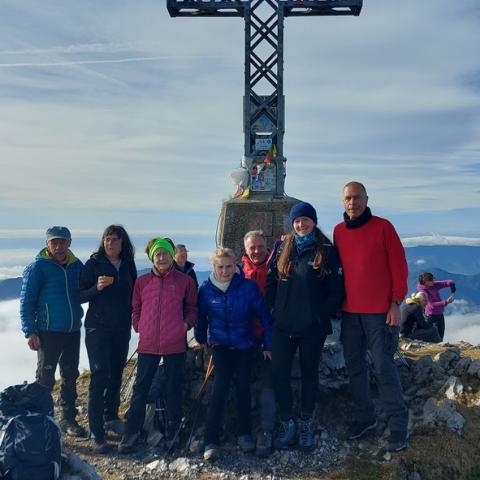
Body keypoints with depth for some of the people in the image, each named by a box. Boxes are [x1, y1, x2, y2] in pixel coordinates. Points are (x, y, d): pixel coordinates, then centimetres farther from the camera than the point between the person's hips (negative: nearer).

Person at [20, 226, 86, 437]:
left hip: (73, 332, 5)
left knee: (70, 377, 13)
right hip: (48, 333, -5)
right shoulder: (38, 267, -8)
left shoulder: (77, 266, 6)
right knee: (45, 379, 2)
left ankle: (68, 419, 25)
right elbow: (26, 301, -8)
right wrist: (30, 331, -13)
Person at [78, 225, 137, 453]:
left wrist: (133, 317, 5)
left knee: (116, 374, 12)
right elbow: (80, 296, -7)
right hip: (98, 328, -4)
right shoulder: (94, 264, -5)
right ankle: (96, 432, -2)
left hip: (122, 329, 4)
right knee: (99, 376, -8)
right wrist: (97, 287, -23)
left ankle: (111, 417, 29)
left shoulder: (128, 265, 6)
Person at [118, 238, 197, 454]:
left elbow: (192, 308, 7)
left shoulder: (185, 281, 0)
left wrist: (186, 324, -7)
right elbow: (136, 309, 13)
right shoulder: (142, 282, 4)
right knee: (140, 389, 7)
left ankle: (173, 432, 23)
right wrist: (139, 327, 2)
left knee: (174, 389, 10)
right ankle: (131, 432, 18)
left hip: (175, 345, -1)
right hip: (147, 345, 1)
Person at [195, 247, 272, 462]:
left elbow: (264, 316, -8)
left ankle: (244, 434, 21)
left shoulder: (248, 287, -14)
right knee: (221, 384, -17)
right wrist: (201, 340, 12)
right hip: (220, 344, 0)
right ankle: (211, 440, -13)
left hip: (245, 343, 1)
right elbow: (201, 317, 5)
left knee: (243, 386, 3)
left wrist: (268, 345, -5)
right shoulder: (206, 289, -10)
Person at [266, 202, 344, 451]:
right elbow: (271, 282, 11)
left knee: (309, 374, 11)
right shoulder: (283, 249, 7)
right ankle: (287, 422, 18)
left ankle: (306, 423, 26)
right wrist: (275, 309, 2)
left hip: (313, 328, -2)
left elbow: (337, 290, -5)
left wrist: (323, 316, -10)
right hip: (283, 327, 3)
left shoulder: (327, 251, -4)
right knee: (279, 374, 2)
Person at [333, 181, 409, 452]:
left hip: (380, 312, -5)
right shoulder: (339, 231, 8)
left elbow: (399, 266, -6)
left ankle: (398, 425, 8)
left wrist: (396, 303, -9)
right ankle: (364, 418, 23)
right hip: (350, 312, 5)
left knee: (383, 367, -4)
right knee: (354, 365, 10)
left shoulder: (383, 227, -5)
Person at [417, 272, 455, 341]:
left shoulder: (435, 285, 0)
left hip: (440, 314, 7)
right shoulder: (423, 290, -17)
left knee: (440, 336, 12)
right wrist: (446, 302, -30)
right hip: (431, 316, -7)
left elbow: (448, 282, 6)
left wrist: (451, 284, -18)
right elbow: (432, 304, -24)